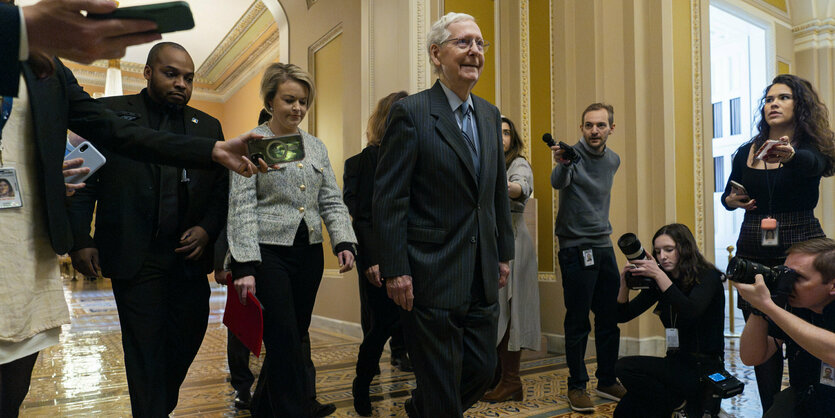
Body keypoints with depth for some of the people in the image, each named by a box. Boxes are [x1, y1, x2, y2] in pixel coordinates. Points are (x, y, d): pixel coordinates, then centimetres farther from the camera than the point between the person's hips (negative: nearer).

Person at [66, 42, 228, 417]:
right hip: (135, 257, -3)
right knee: (145, 349, 5)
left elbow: (221, 189, 11)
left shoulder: (208, 126, 12)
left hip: (189, 256, 3)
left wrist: (207, 229, -5)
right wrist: (79, 241, -6)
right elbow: (83, 181, 1)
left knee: (188, 338, 9)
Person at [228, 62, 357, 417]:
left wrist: (344, 242, -6)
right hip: (269, 253, -5)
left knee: (296, 335, 12)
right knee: (285, 339, -6)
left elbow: (331, 201, 11)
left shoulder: (316, 146, 13)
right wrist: (244, 266, -17)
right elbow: (242, 207, -9)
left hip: (309, 254, 6)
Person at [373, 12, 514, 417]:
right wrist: (394, 271, -15)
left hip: (482, 276, 7)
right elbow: (389, 198, -12)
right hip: (431, 274, -7)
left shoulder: (490, 115, 12)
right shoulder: (411, 112, -9)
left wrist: (503, 254, 14)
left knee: (482, 369, 16)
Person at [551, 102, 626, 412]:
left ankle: (607, 382, 25)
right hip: (576, 248, -6)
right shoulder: (573, 155, -11)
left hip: (604, 246, 6)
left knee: (610, 319, 11)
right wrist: (561, 164, -52)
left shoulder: (613, 160, 9)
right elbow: (558, 183, -32)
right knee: (578, 322, -1)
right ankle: (577, 386, 11)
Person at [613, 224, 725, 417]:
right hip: (676, 363, 5)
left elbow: (691, 312, -29)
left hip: (704, 367, -5)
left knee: (625, 367, -22)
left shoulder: (708, 277, -8)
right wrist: (625, 281, -14)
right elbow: (623, 316, 3)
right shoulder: (659, 282, 6)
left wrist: (659, 275, -33)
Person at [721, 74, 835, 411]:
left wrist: (790, 156, -48)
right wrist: (730, 200, -2)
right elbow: (729, 193, 21)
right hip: (753, 250, 3)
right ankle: (770, 410, 17)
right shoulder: (746, 152, 9)